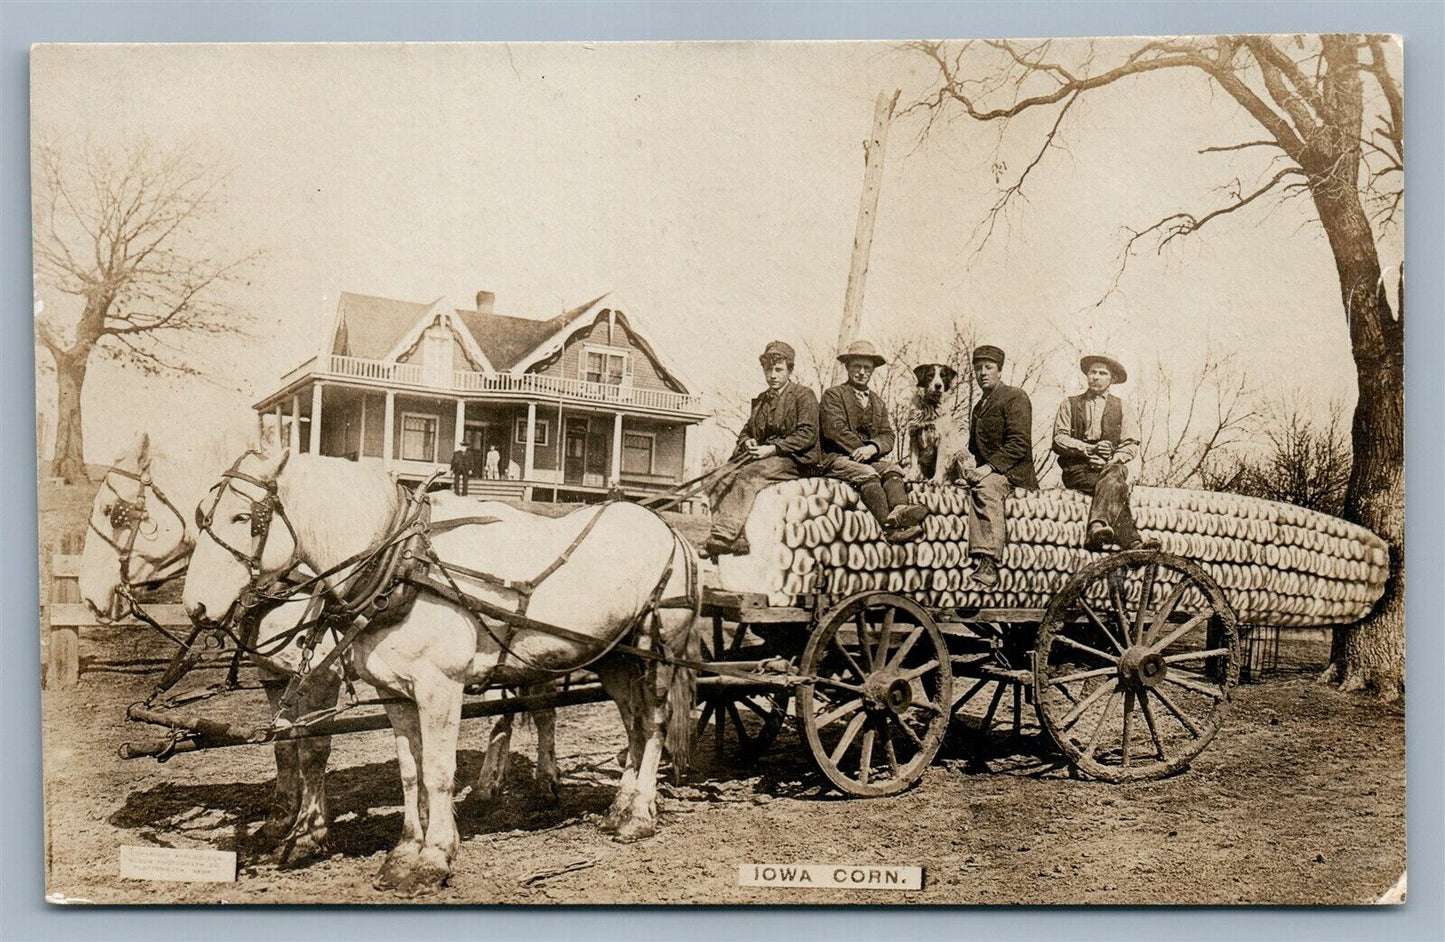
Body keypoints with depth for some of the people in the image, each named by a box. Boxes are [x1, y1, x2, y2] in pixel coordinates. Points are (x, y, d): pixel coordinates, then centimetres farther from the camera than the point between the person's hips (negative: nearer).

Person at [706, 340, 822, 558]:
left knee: (748, 476, -32)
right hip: (760, 456, 7)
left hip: (793, 460, -7)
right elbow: (746, 431, 28)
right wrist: (747, 442, 2)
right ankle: (737, 539, -31)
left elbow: (807, 435, -8)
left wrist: (773, 448, -16)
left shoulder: (804, 395, 3)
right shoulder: (760, 400, 23)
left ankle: (725, 535, -41)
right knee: (724, 479, -20)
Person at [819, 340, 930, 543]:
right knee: (866, 473, -32)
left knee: (892, 469, -25)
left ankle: (899, 511, -52)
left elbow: (888, 435, 10)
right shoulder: (833, 395, 6)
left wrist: (873, 448, -13)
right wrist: (861, 449, -15)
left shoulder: (878, 402, 23)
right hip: (837, 458, -5)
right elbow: (835, 429, -10)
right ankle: (890, 527, -47)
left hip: (869, 459, 5)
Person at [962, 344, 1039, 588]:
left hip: (1014, 472, -7)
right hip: (986, 472, 7)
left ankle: (987, 562, -46)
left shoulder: (1015, 397, 0)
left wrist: (989, 468, -21)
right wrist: (970, 467, 5)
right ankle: (985, 567, -37)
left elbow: (1019, 444, -11)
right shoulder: (979, 406, 26)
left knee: (985, 487, -36)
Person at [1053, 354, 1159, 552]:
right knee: (1116, 485, -33)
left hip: (1109, 466, 1)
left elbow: (1131, 445, 9)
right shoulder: (1069, 404, 17)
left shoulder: (1120, 407, 20)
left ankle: (1096, 528, -55)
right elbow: (1059, 440, 3)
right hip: (1077, 469, -1)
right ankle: (1133, 543, -48)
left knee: (1115, 473, -37)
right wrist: (1090, 449, -13)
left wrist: (1112, 459, -12)